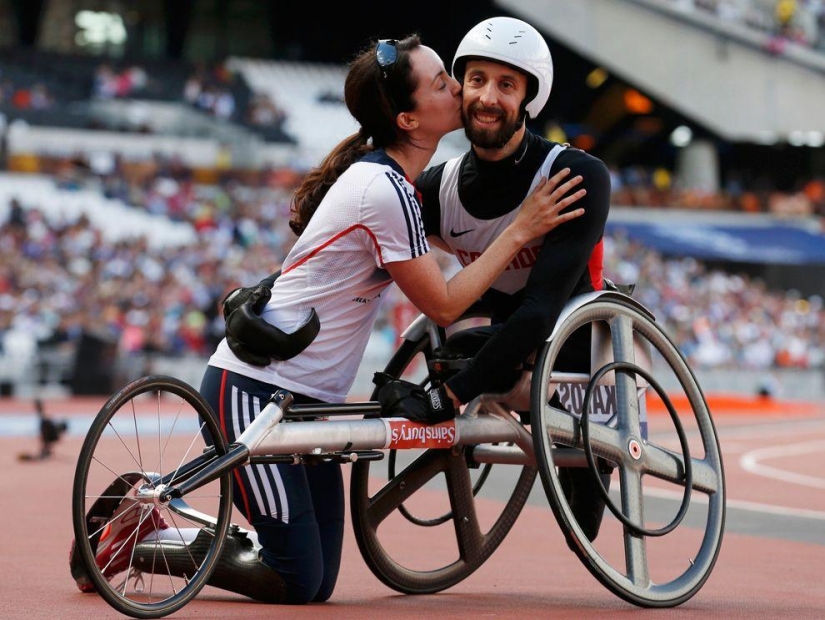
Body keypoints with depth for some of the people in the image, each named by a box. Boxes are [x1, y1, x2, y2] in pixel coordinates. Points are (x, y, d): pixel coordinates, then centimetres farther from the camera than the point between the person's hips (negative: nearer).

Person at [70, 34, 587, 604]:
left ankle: (148, 521, 19)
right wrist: (519, 233, -9)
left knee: (318, 586, 10)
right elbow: (443, 305, -13)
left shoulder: (383, 174, 8)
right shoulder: (385, 193, -21)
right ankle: (143, 538, 5)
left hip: (305, 399, 10)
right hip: (251, 391, -10)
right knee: (298, 584, -10)